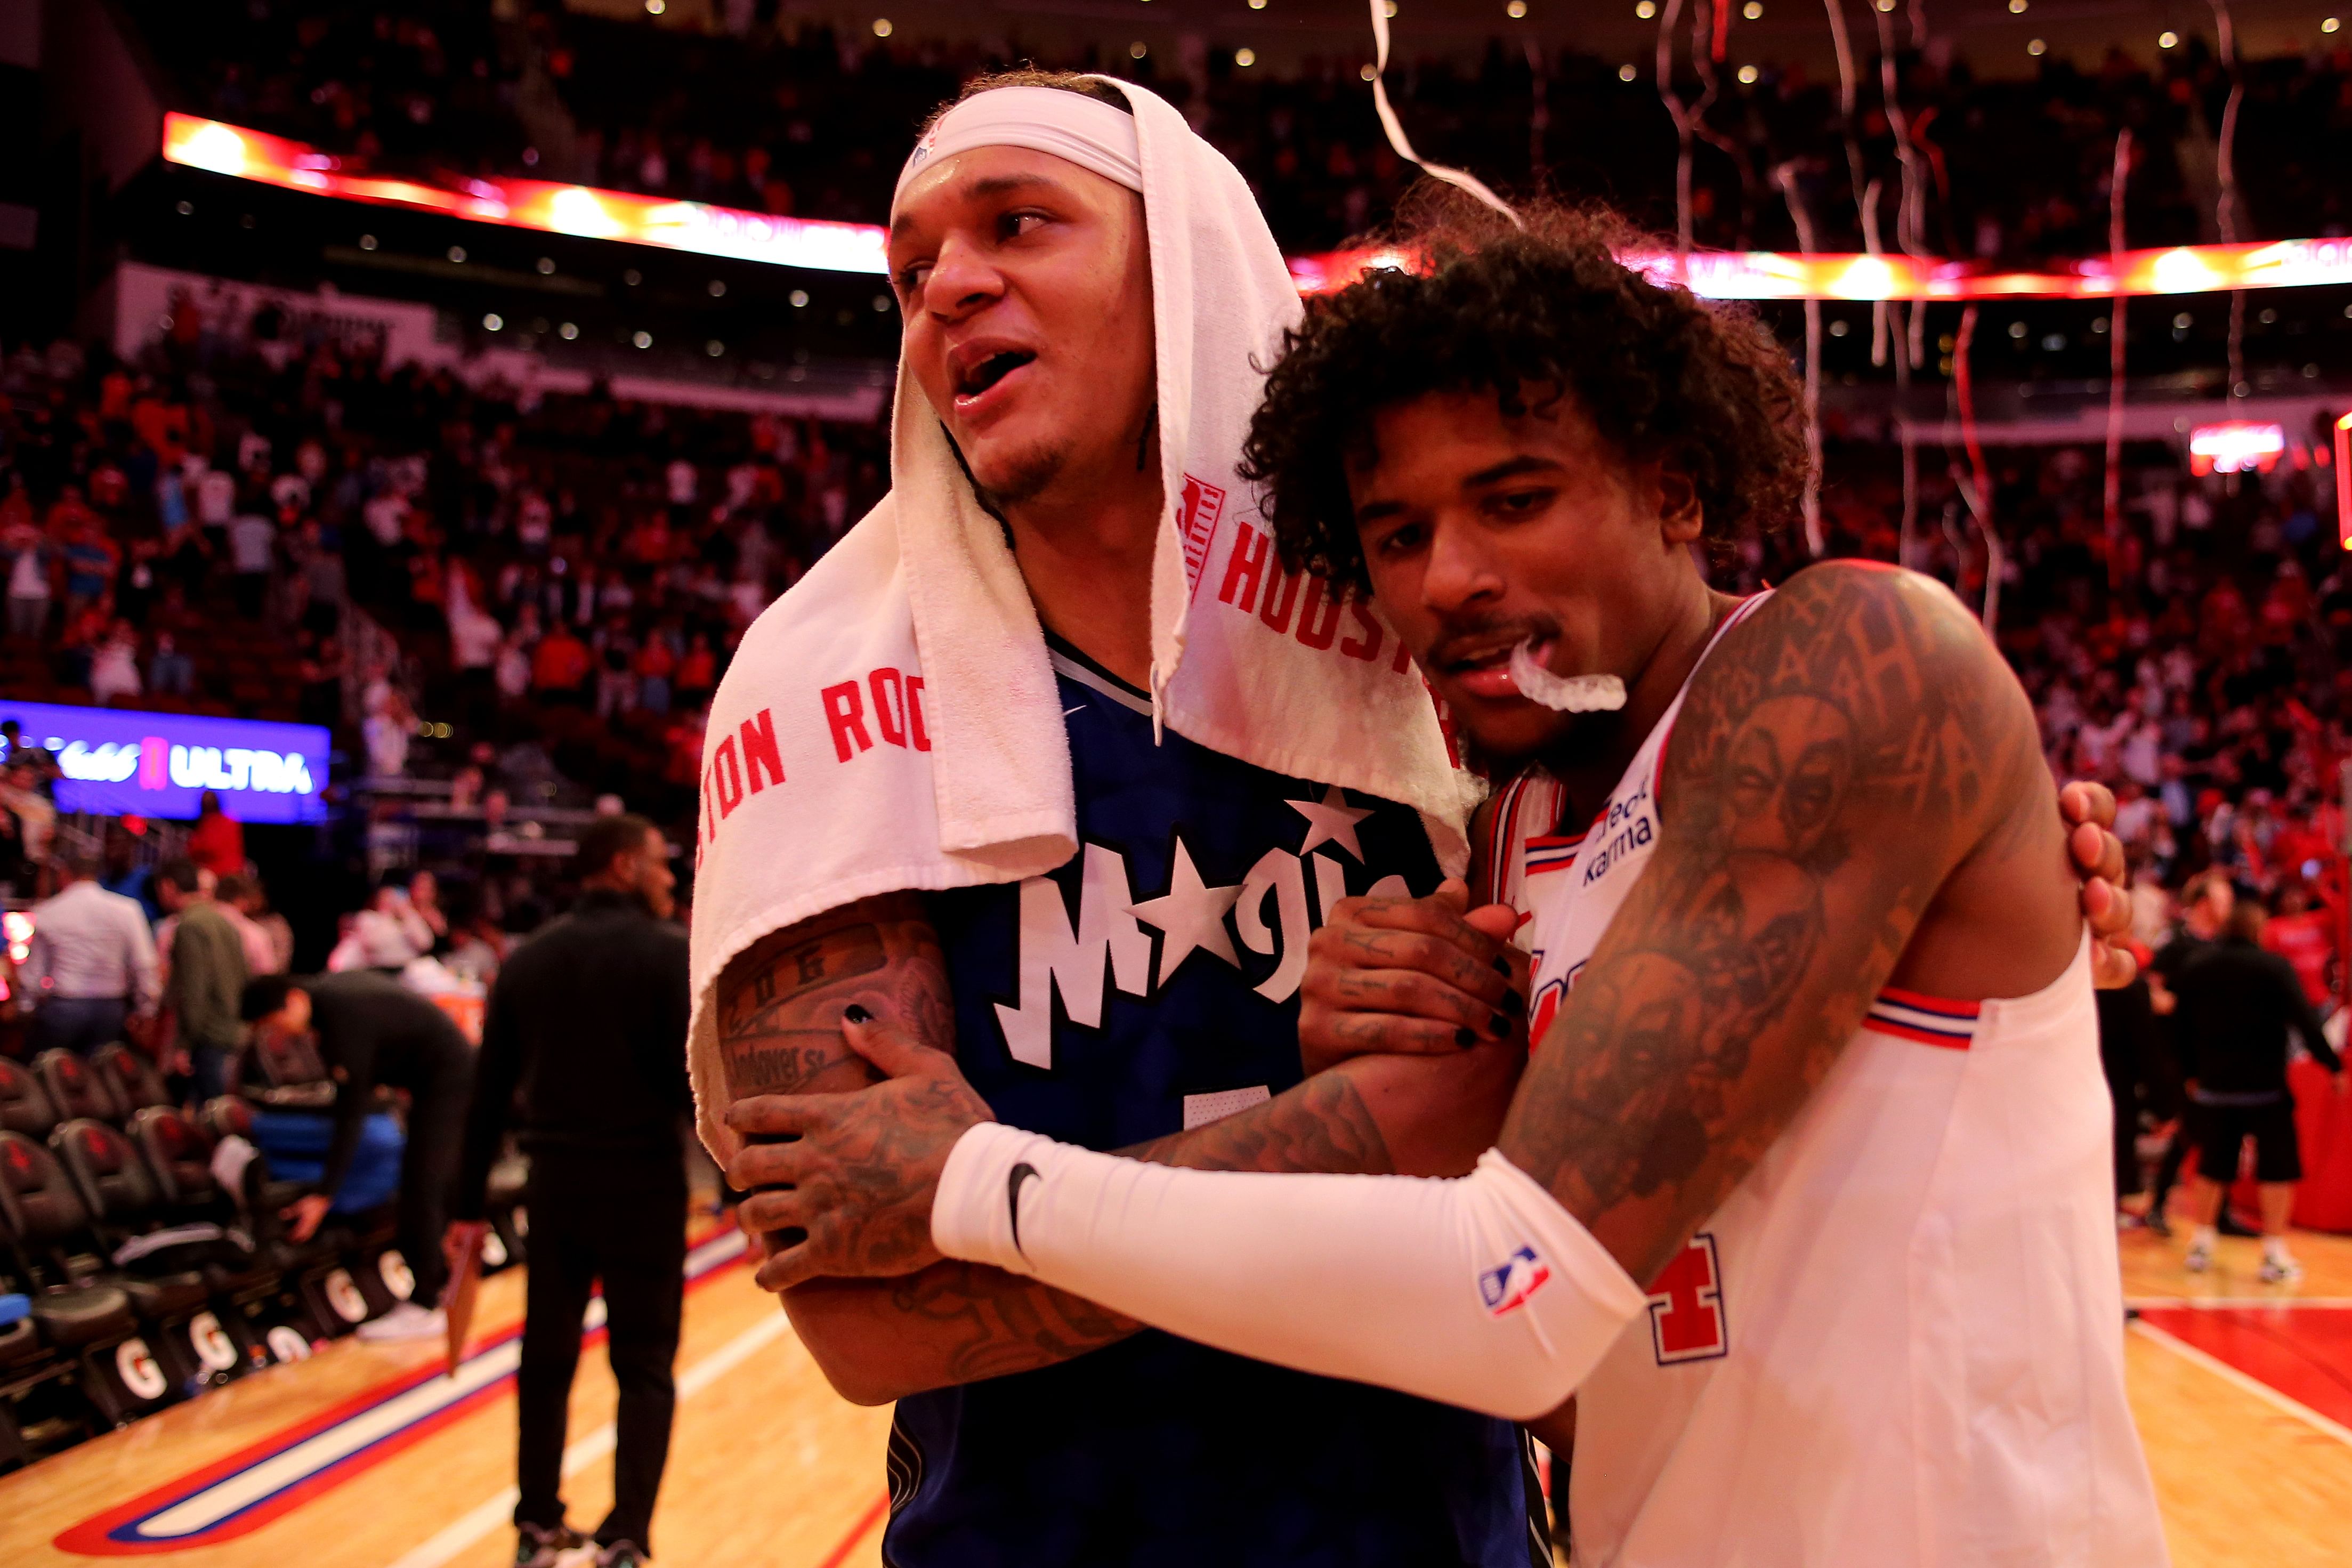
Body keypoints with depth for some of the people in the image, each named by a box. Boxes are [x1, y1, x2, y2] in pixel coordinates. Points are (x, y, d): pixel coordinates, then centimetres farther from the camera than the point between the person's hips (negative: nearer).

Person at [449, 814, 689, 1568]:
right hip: (643, 1187, -4)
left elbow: (489, 1092, 7)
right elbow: (695, 1082, -15)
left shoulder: (528, 960, 7)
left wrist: (469, 1208, 11)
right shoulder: (669, 953, -8)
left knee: (546, 1360, 15)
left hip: (555, 1186, 5)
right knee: (644, 1368, 4)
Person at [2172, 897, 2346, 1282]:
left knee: (2212, 1167, 16)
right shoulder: (2275, 967, -9)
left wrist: (2192, 1072, 21)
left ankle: (2201, 1246, 18)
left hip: (2214, 1087, 4)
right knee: (2278, 1169, 5)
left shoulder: (2196, 971, 4)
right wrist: (2333, 1066, -9)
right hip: (2266, 1088, -4)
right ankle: (2275, 1254, 3)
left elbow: (2182, 1028, 10)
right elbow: (2304, 1021, -15)